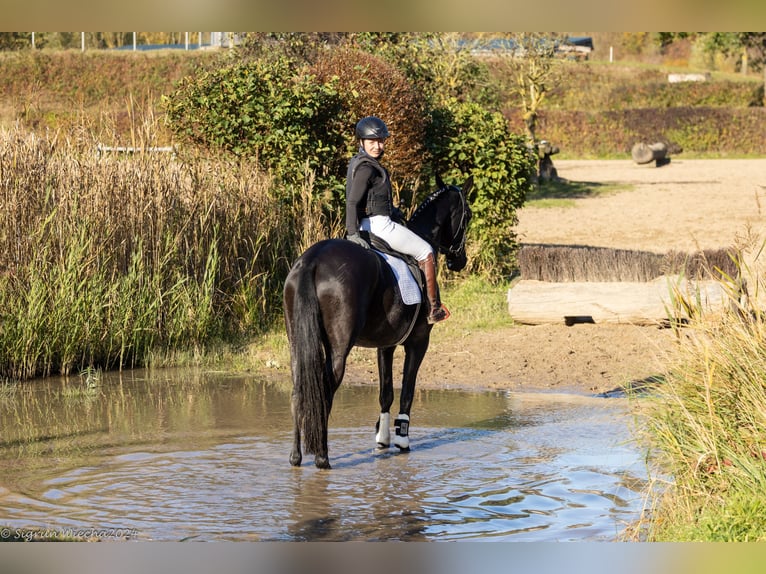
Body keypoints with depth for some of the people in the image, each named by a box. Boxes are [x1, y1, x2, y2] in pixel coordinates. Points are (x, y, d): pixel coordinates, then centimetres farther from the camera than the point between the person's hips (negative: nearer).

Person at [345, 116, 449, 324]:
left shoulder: (358, 163, 12)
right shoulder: (366, 168, -19)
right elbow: (352, 202, -27)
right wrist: (352, 233, -34)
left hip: (367, 225, 11)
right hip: (378, 224, -11)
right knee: (425, 252, 4)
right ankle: (433, 308, 7)